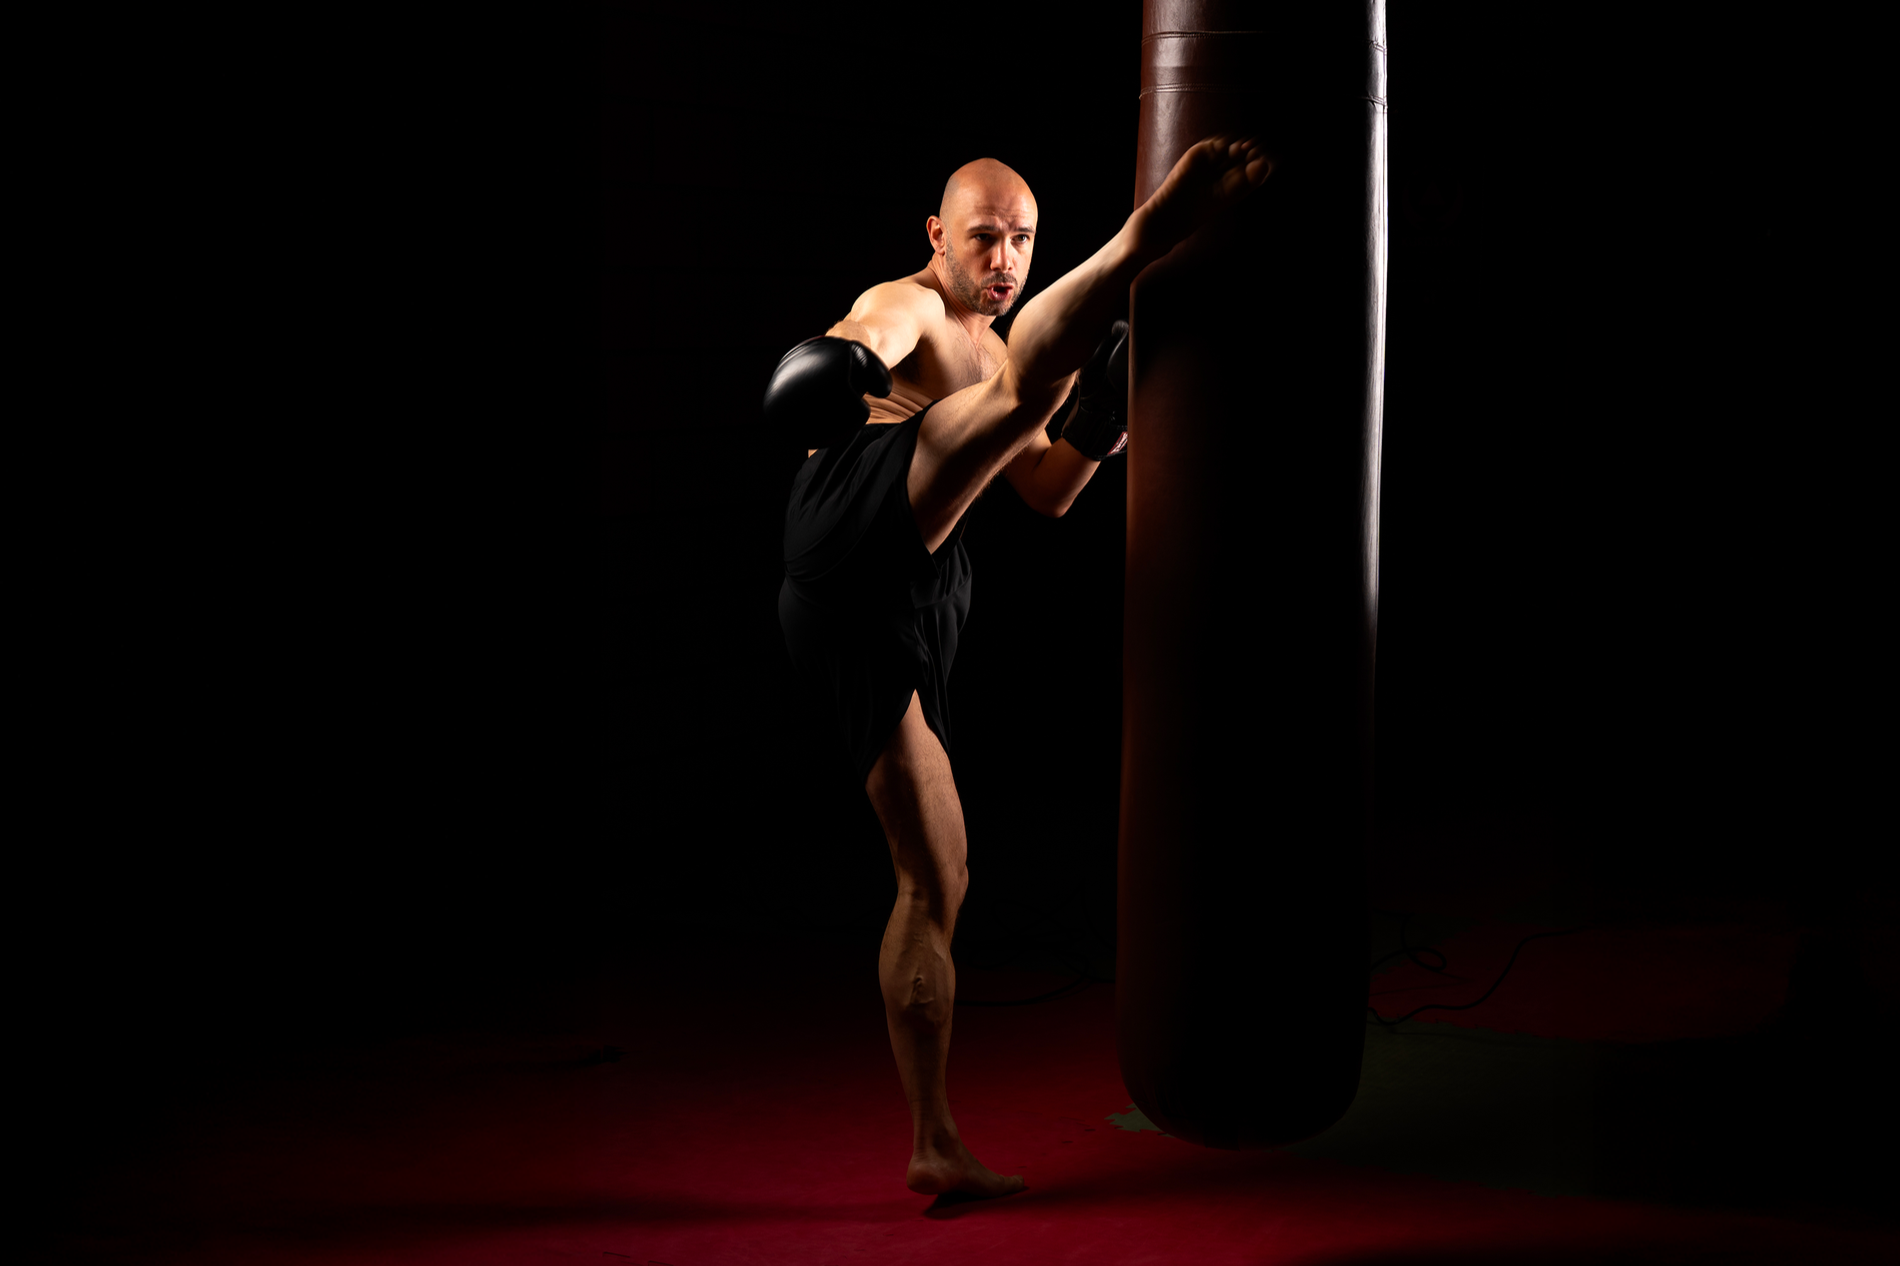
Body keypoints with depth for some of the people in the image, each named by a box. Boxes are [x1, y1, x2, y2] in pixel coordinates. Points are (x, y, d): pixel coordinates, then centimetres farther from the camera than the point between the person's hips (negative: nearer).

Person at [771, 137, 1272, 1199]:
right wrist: (833, 360, -39)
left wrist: (1101, 425, 14)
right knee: (1026, 380, -26)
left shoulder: (988, 352, 36)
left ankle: (937, 1146, 15)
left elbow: (1048, 493, 34)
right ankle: (1145, 240, -55)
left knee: (939, 878, 9)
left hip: (897, 623, 8)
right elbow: (864, 343, -15)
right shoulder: (904, 307, 11)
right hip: (856, 541, -8)